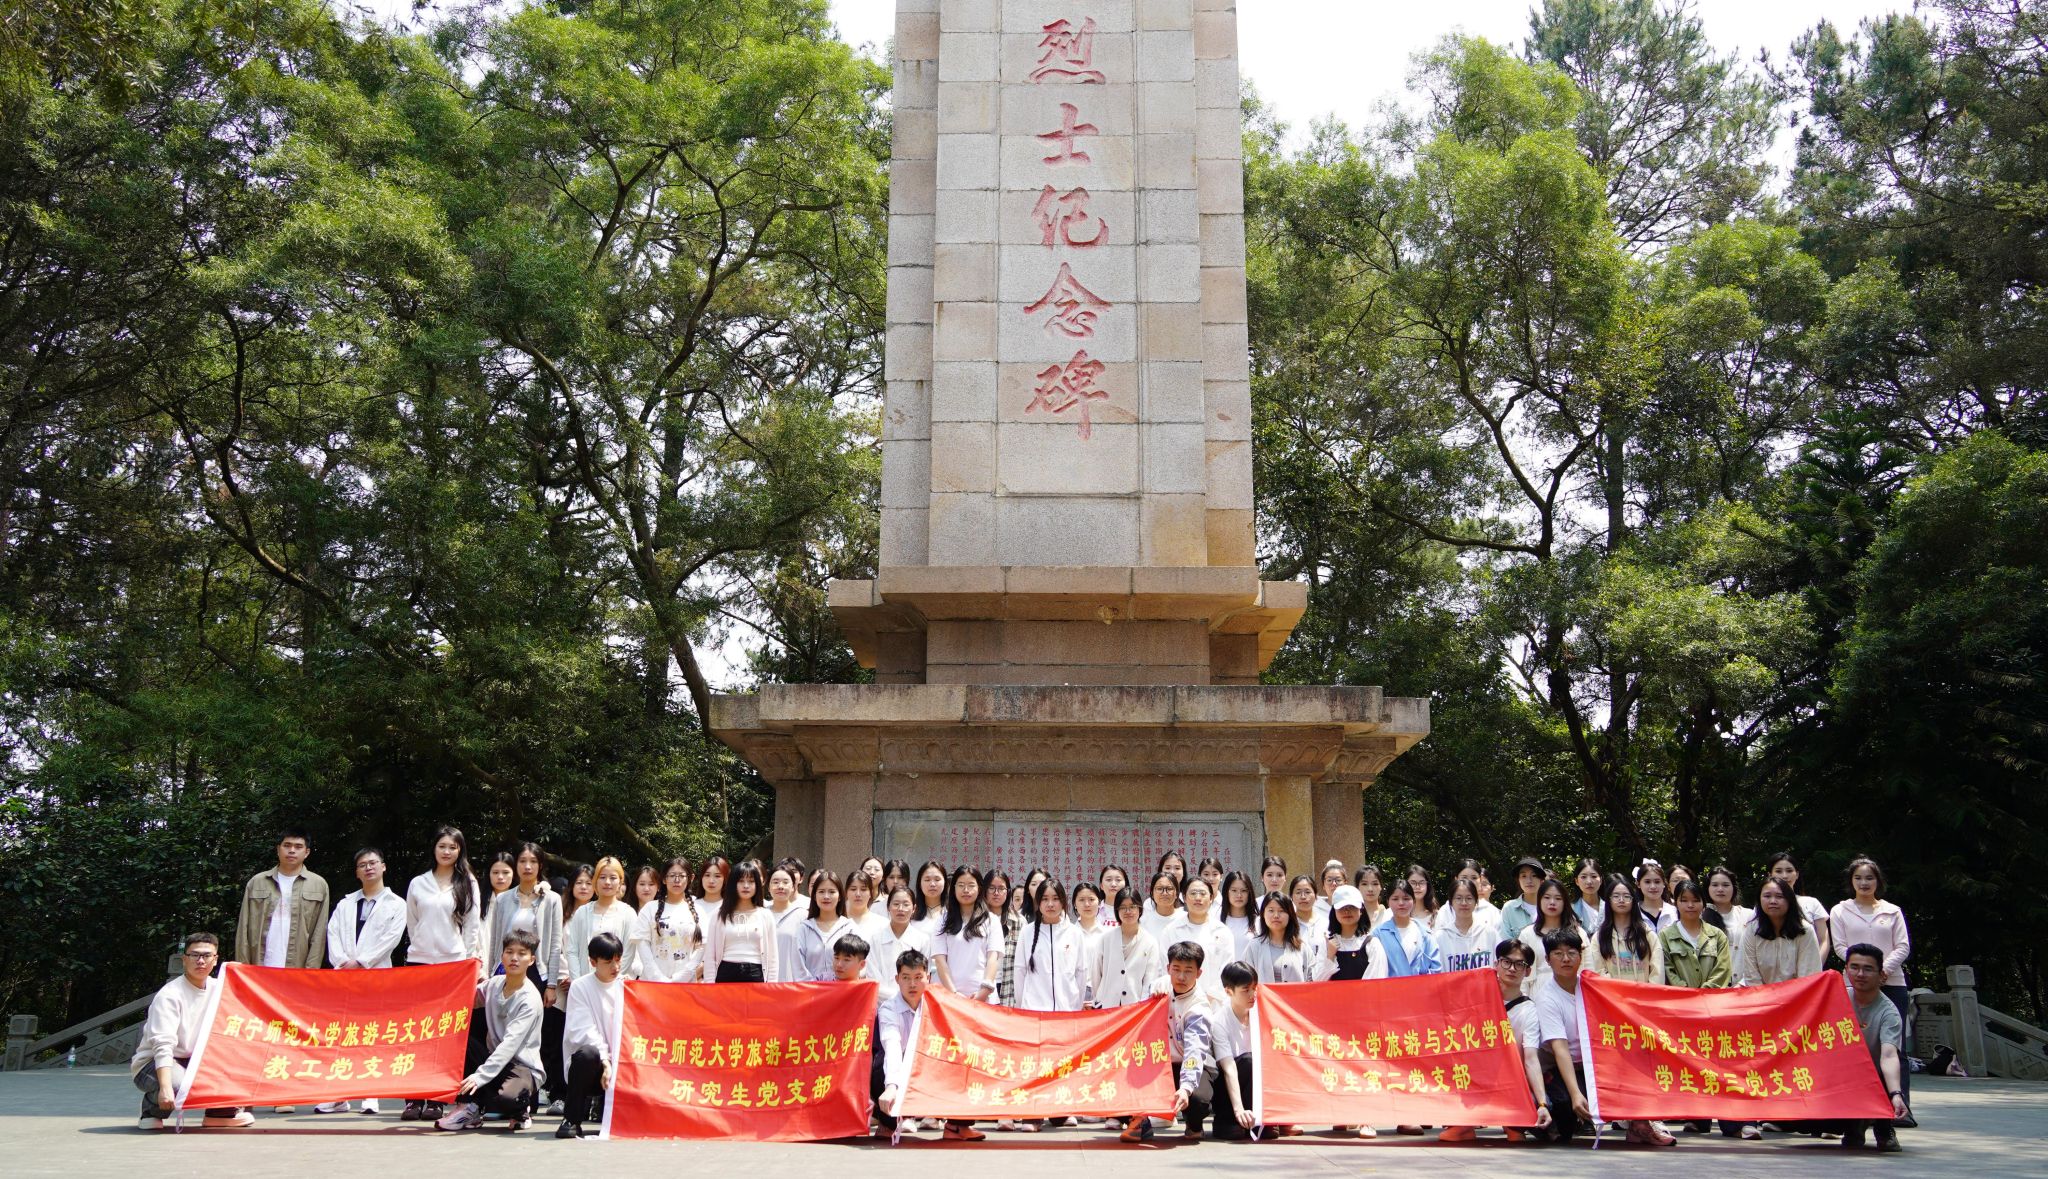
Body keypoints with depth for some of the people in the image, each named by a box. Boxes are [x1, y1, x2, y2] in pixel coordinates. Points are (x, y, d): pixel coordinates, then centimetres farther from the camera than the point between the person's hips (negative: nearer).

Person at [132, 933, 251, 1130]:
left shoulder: (218, 988, 3)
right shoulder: (169, 995, -19)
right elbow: (163, 1046, -29)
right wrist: (165, 1088, -40)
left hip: (194, 1062, 7)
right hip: (152, 1063, -7)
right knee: (181, 1086, -38)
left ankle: (223, 1112, -1)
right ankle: (152, 1109, -2)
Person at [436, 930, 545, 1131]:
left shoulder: (530, 999, -15)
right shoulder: (493, 985, 5)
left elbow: (511, 1043, -24)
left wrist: (480, 1076, -32)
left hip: (523, 1067, -6)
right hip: (494, 1060, 6)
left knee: (507, 1099, -38)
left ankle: (520, 1110, 2)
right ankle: (468, 1106, -10)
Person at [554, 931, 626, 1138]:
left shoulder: (626, 988, 9)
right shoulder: (580, 987, -1)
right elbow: (584, 1032, -12)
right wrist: (605, 1062, -24)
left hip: (619, 1066, 3)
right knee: (587, 1054, -38)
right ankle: (571, 1120, -17)